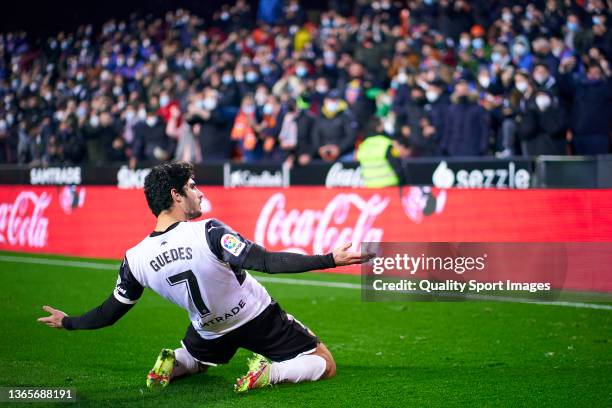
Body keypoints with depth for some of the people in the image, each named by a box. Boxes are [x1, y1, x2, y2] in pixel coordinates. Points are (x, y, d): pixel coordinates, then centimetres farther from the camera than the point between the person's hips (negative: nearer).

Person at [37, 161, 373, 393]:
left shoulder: (135, 259, -15)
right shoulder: (208, 233, -29)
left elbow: (110, 313, -4)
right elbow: (267, 262, -33)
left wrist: (68, 322, 14)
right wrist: (330, 259, -32)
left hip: (210, 330, 4)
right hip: (257, 317, -4)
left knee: (194, 359, 38)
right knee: (325, 365, 7)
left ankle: (172, 364, 2)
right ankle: (267, 373, -18)